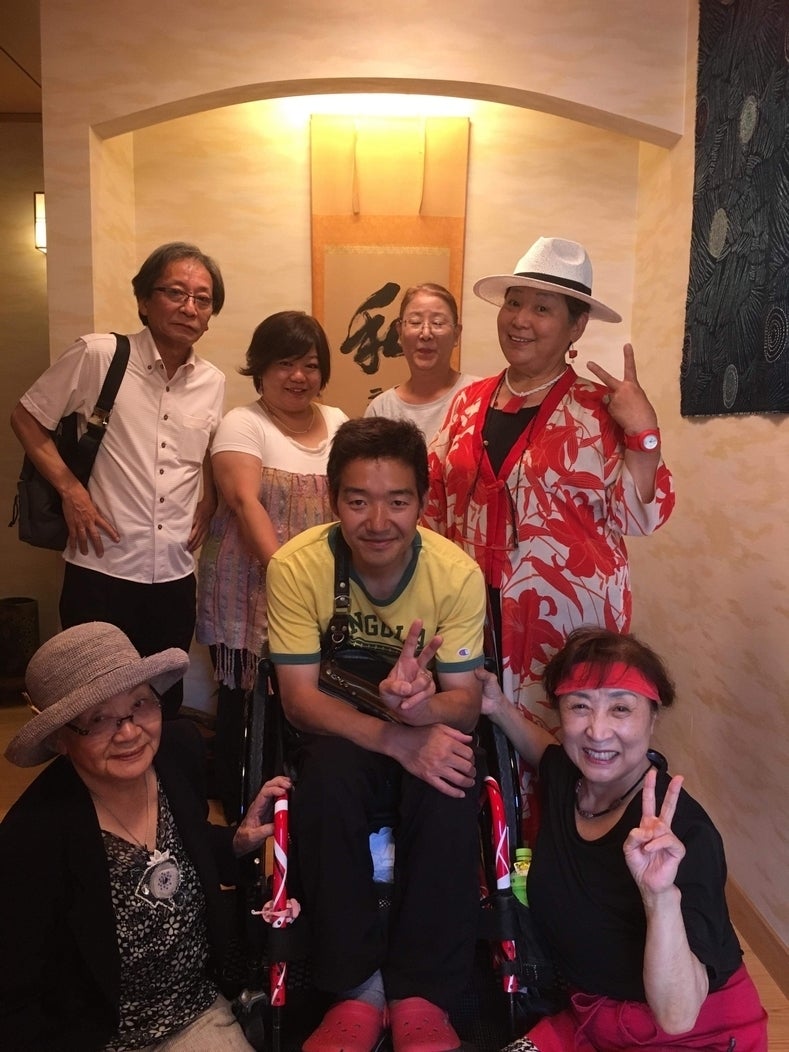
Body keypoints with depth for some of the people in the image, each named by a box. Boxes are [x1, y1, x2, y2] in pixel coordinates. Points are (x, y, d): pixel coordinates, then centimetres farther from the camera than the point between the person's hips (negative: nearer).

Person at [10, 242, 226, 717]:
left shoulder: (213, 381, 5)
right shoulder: (98, 355, -9)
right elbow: (26, 417, -1)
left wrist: (208, 503, 5)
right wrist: (69, 489, -11)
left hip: (176, 574, 4)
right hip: (102, 570, -4)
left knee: (165, 705, 18)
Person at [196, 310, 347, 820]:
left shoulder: (339, 422, 12)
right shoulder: (243, 424, -4)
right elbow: (245, 501, -17)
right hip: (252, 591, -4)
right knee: (247, 702, 4)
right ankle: (240, 815, 24)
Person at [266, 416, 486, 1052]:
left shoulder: (457, 572, -17)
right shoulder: (297, 565, -19)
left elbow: (465, 699, -15)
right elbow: (299, 697, -19)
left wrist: (422, 707, -40)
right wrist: (396, 739, -35)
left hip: (427, 729, 1)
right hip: (338, 728, 0)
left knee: (448, 793, -31)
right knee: (328, 780, -33)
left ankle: (421, 996, -10)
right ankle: (356, 989, -13)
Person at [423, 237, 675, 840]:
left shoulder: (598, 410, -5)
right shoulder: (470, 402, 8)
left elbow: (639, 517, -8)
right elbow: (436, 504, 15)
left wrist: (643, 432, -19)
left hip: (565, 612, -4)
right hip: (477, 610, 4)